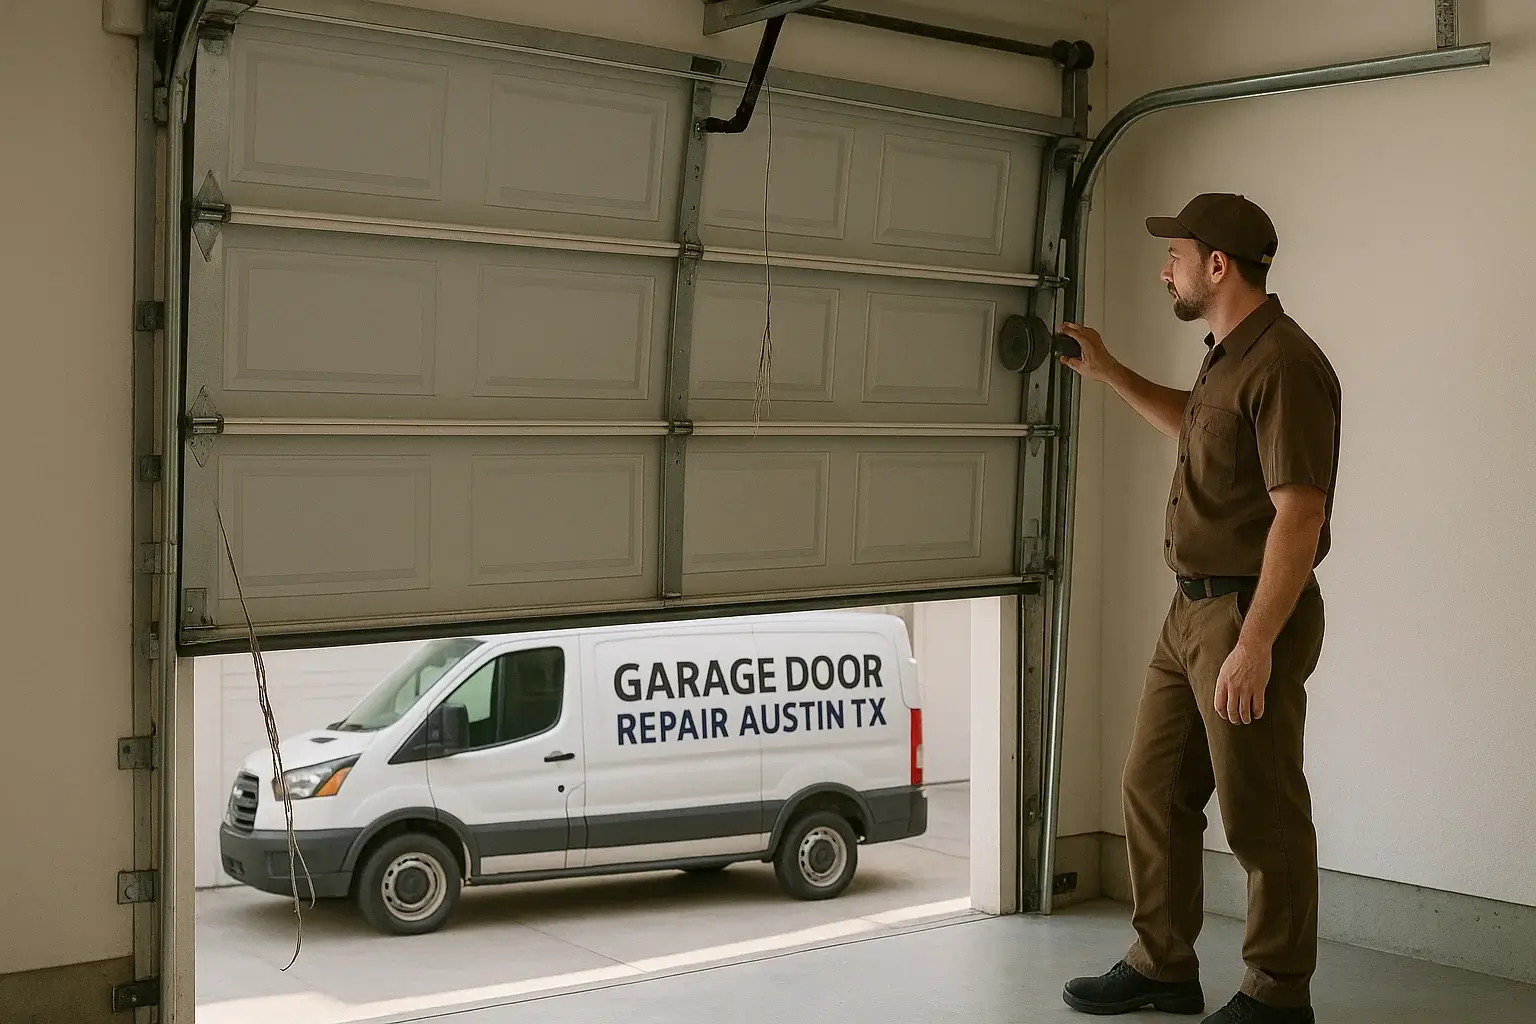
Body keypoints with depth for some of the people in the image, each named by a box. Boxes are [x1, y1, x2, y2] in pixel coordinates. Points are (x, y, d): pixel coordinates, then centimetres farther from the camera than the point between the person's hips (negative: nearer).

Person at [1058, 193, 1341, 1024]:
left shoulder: (1283, 366, -18)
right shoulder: (1228, 356, 12)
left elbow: (1299, 516, -23)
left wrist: (1255, 645, -26)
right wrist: (1107, 373, 30)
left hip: (1252, 615, -10)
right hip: (1192, 611, 10)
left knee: (1261, 815, 1)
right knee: (1154, 789, 15)